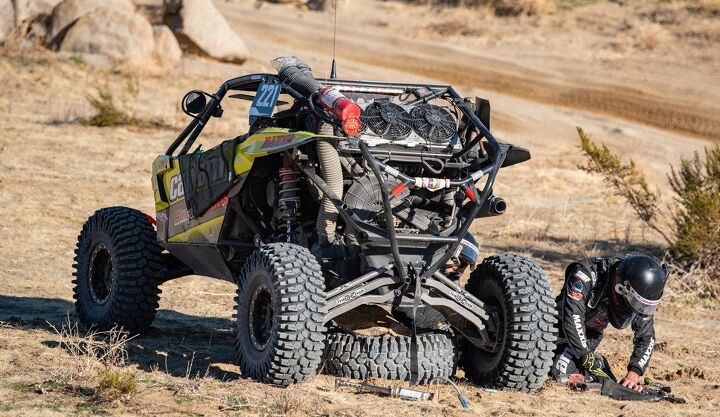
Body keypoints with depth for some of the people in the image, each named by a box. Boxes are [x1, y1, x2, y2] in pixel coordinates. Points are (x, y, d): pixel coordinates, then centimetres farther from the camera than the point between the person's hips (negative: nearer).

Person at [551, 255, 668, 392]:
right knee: (564, 374, -29)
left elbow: (646, 336, -6)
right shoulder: (586, 275, -34)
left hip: (589, 339, 6)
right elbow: (572, 317, -39)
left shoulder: (639, 299, -16)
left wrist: (634, 373, -22)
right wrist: (590, 362, -38)